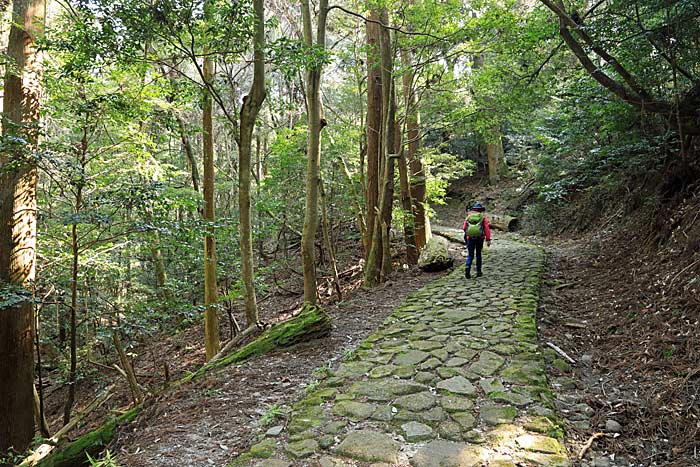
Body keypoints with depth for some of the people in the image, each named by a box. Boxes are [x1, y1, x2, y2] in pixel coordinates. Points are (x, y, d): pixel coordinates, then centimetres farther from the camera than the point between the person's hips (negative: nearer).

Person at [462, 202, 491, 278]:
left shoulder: (468, 216, 7)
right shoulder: (483, 217, 2)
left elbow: (464, 228, 4)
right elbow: (487, 228, -7)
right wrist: (488, 240, -9)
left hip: (470, 238, 1)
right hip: (480, 238, -1)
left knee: (470, 256, 7)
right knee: (478, 255, 17)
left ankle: (467, 268, -19)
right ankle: (478, 271, 18)